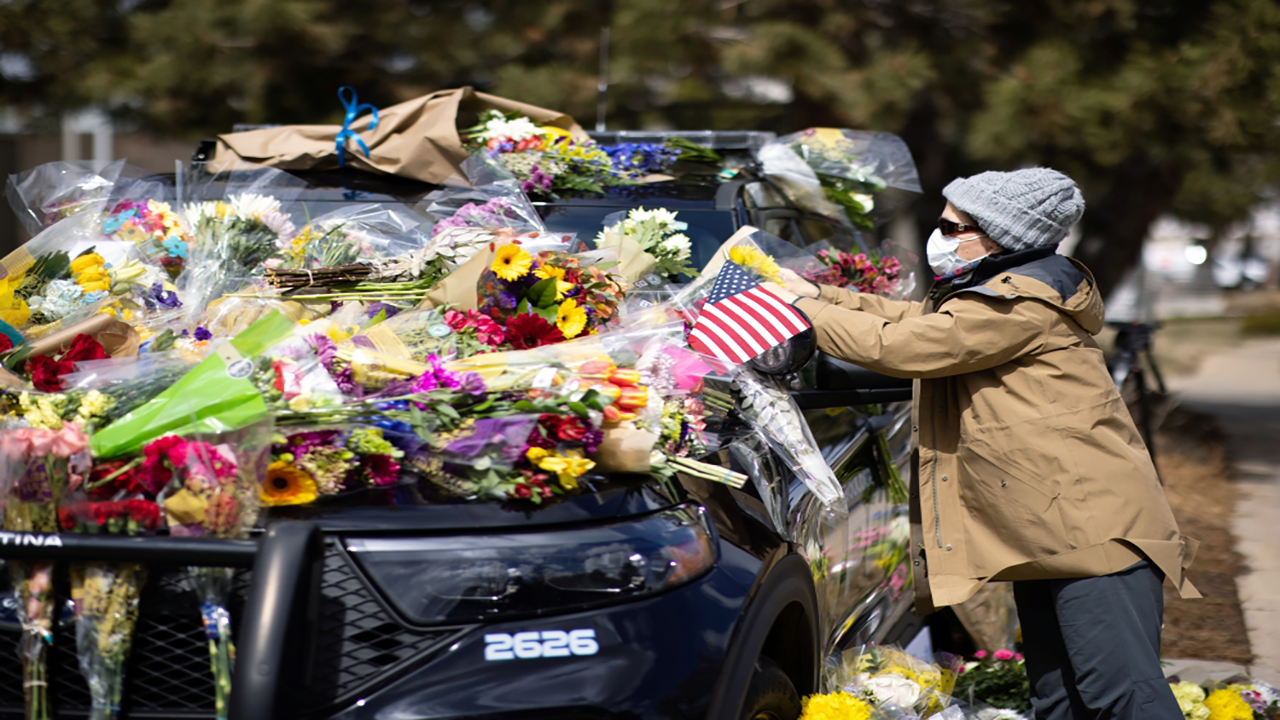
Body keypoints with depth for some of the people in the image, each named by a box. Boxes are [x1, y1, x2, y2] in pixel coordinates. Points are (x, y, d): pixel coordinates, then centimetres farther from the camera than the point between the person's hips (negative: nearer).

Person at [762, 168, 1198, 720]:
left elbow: (895, 345, -16)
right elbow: (915, 320, 29)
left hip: (1095, 529, -11)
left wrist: (807, 310, -4)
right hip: (1044, 536, 11)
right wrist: (820, 296, 21)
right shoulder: (1004, 290, 19)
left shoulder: (1018, 303, -15)